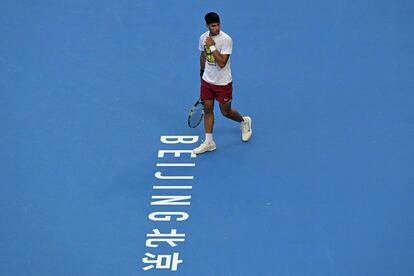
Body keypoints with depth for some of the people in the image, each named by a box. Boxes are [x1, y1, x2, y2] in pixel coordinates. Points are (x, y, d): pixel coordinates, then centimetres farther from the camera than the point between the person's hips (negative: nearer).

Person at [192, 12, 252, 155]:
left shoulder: (226, 40, -21)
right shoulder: (203, 37, -2)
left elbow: (222, 63, -27)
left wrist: (212, 46, -28)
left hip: (223, 83, -5)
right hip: (207, 81, 5)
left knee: (226, 112, 8)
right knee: (207, 109, 6)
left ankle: (244, 121, 39)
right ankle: (209, 142, 14)